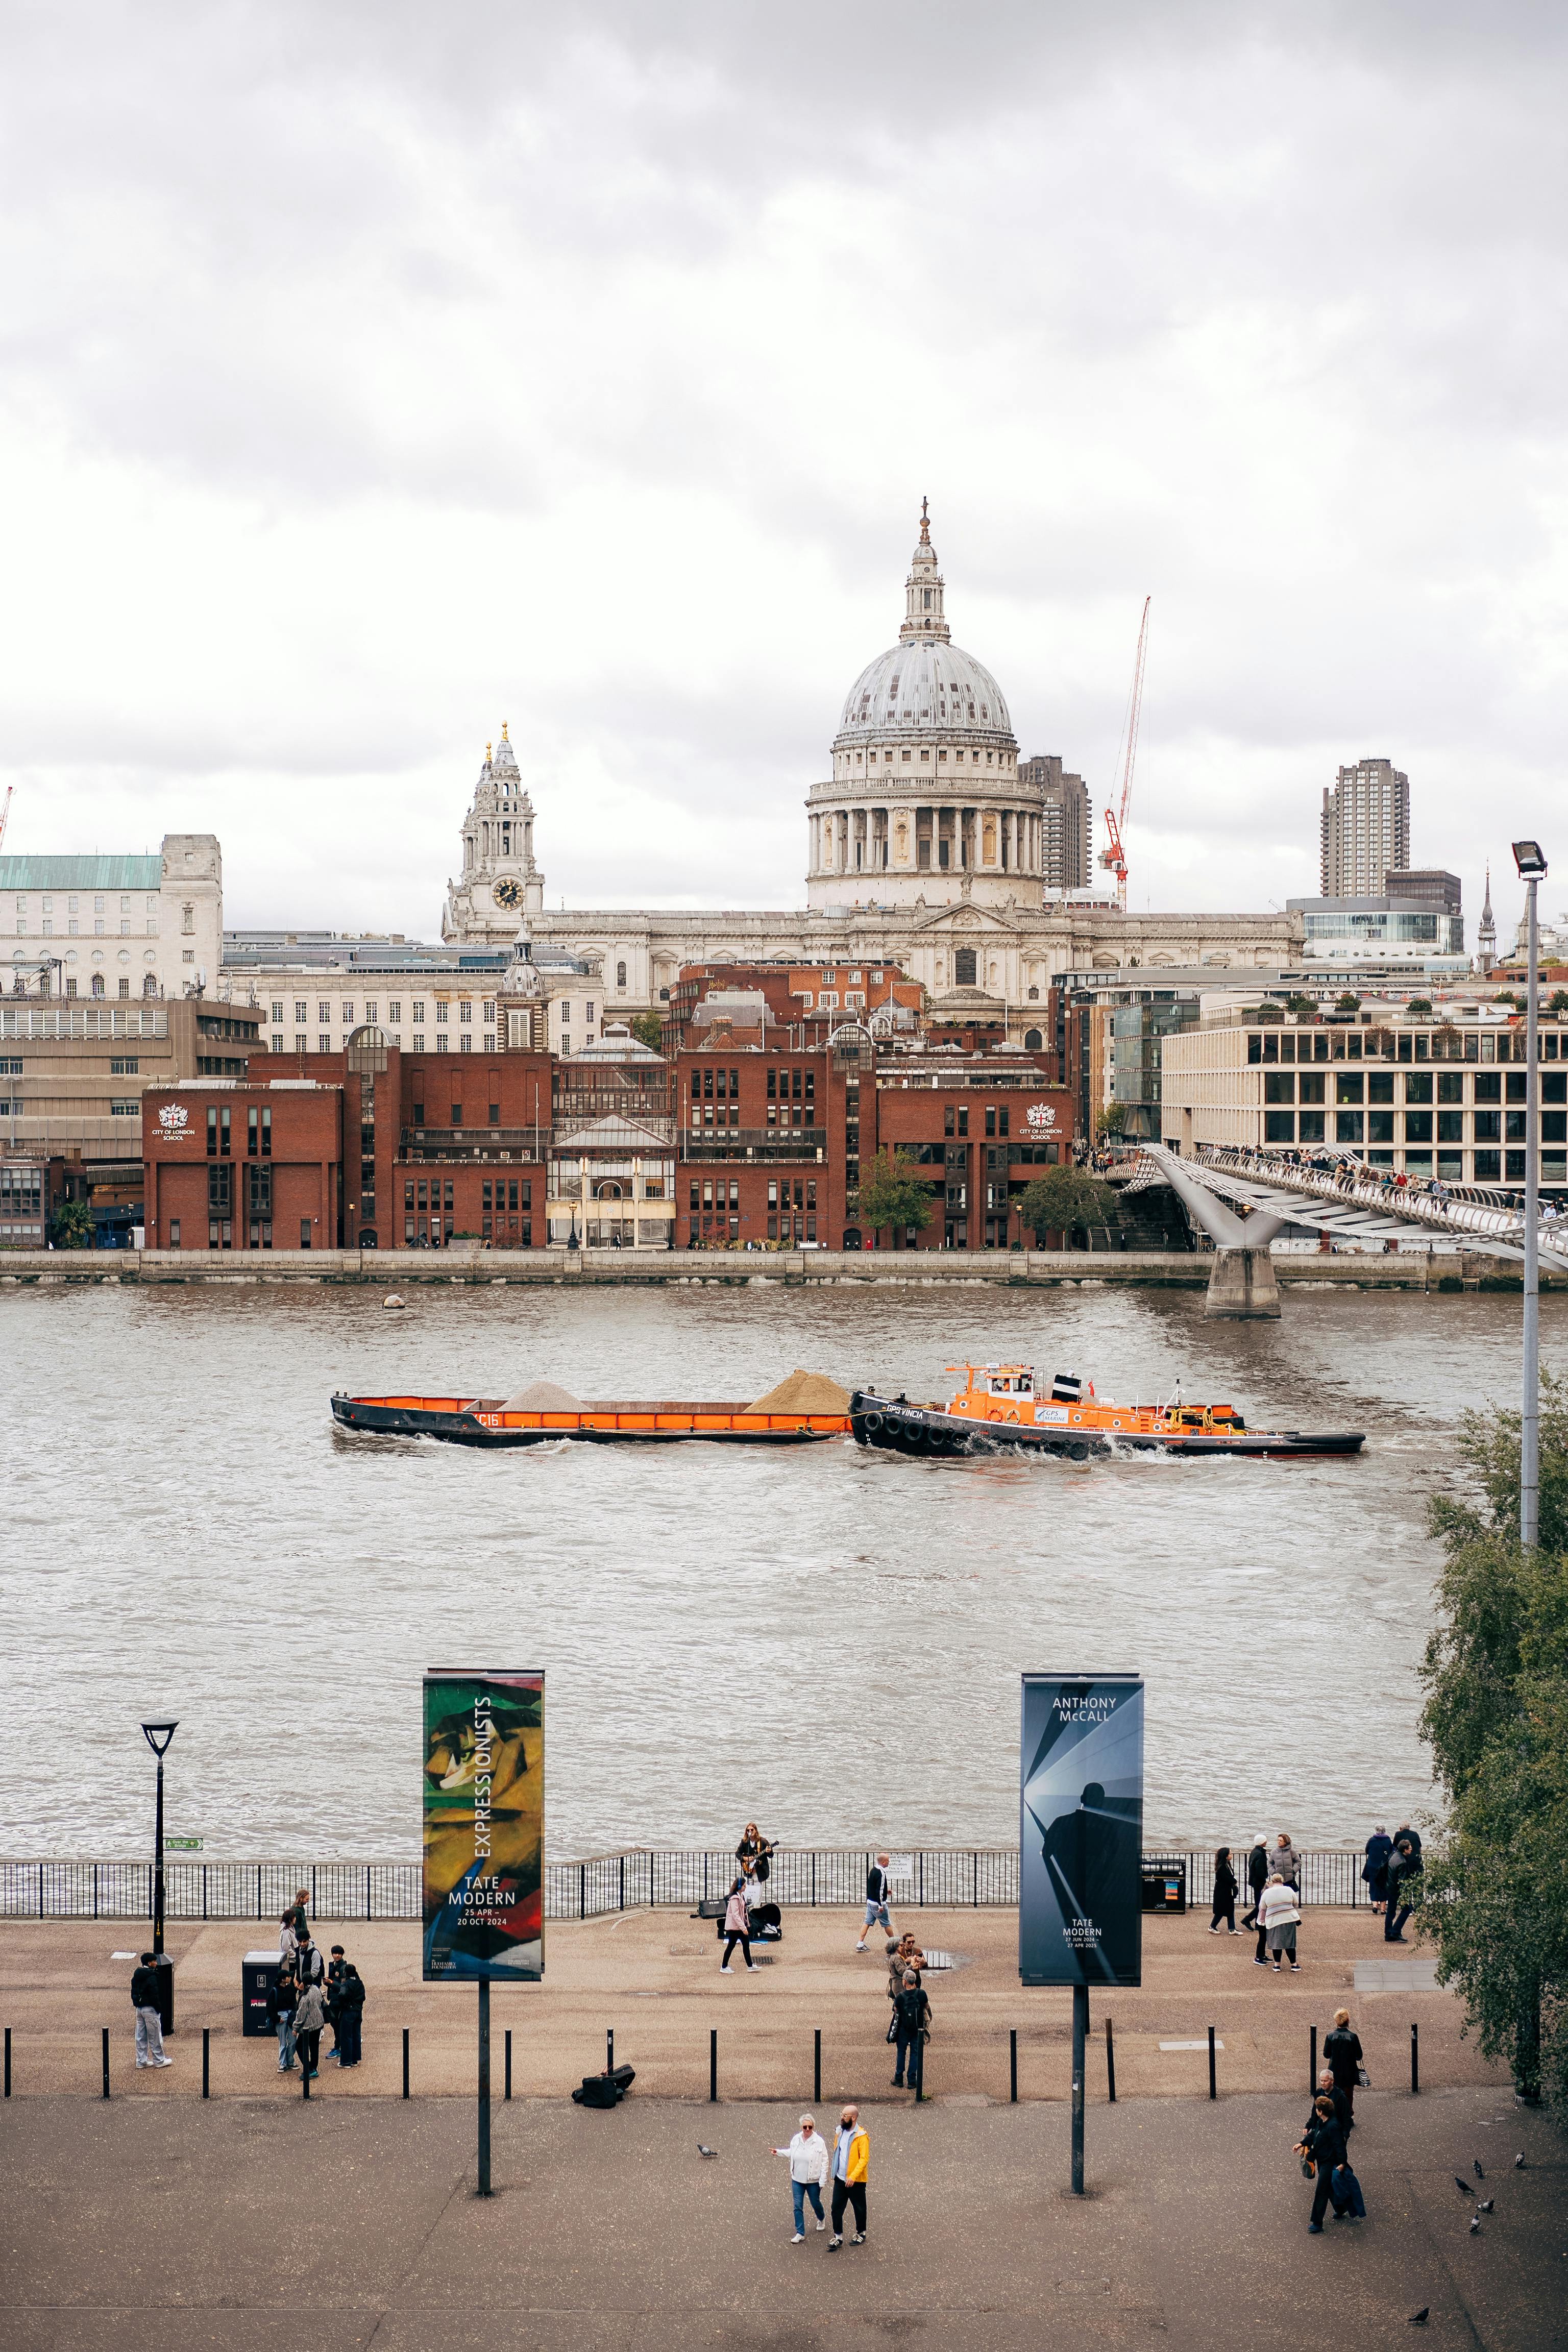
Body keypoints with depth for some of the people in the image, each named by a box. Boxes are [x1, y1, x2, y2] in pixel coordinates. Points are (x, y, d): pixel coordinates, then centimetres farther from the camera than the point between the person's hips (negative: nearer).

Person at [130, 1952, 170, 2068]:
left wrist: (136, 2004, 19)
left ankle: (141, 2060, 19)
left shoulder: (137, 1975, 6)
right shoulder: (151, 1977, -20)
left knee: (141, 2036, 13)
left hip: (139, 2008, 8)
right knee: (155, 2036, 4)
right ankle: (159, 2060, 12)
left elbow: (133, 1992, 12)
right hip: (150, 2009, -8)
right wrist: (158, 2009, -12)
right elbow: (154, 1995, -21)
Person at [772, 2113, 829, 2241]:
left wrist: (823, 2181, -12)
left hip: (813, 2180, -3)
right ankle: (800, 2234, 8)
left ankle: (821, 2220, 48)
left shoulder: (819, 2142, -17)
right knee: (798, 2207, 1)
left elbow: (824, 2162, -12)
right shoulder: (796, 2139, -4)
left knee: (816, 2204, 16)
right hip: (797, 2180, 3)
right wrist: (779, 2152, 8)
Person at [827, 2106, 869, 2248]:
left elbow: (864, 2159, -21)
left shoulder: (861, 2136, -18)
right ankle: (838, 2236, 14)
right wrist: (834, 2172, 14)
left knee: (859, 2208, 12)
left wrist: (853, 2176, -28)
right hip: (840, 2178, 6)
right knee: (836, 2208, 4)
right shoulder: (839, 2132, 3)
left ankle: (861, 2233, 30)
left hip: (856, 2181, -6)